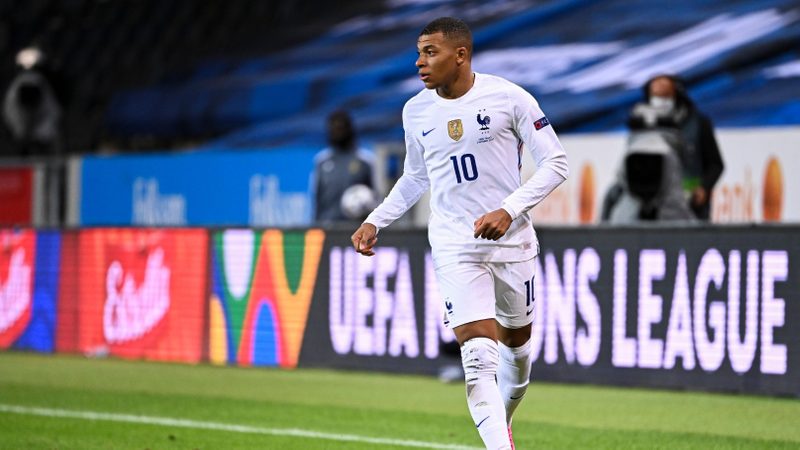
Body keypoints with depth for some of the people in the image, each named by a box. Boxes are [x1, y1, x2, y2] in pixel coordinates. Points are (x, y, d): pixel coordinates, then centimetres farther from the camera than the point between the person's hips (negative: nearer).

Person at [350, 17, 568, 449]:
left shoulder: (509, 98, -9)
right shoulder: (416, 111, 3)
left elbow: (555, 163, -8)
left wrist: (509, 210, -19)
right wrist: (375, 221, 8)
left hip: (511, 239, 0)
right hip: (454, 247, 0)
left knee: (516, 342, 15)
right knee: (479, 357, -16)